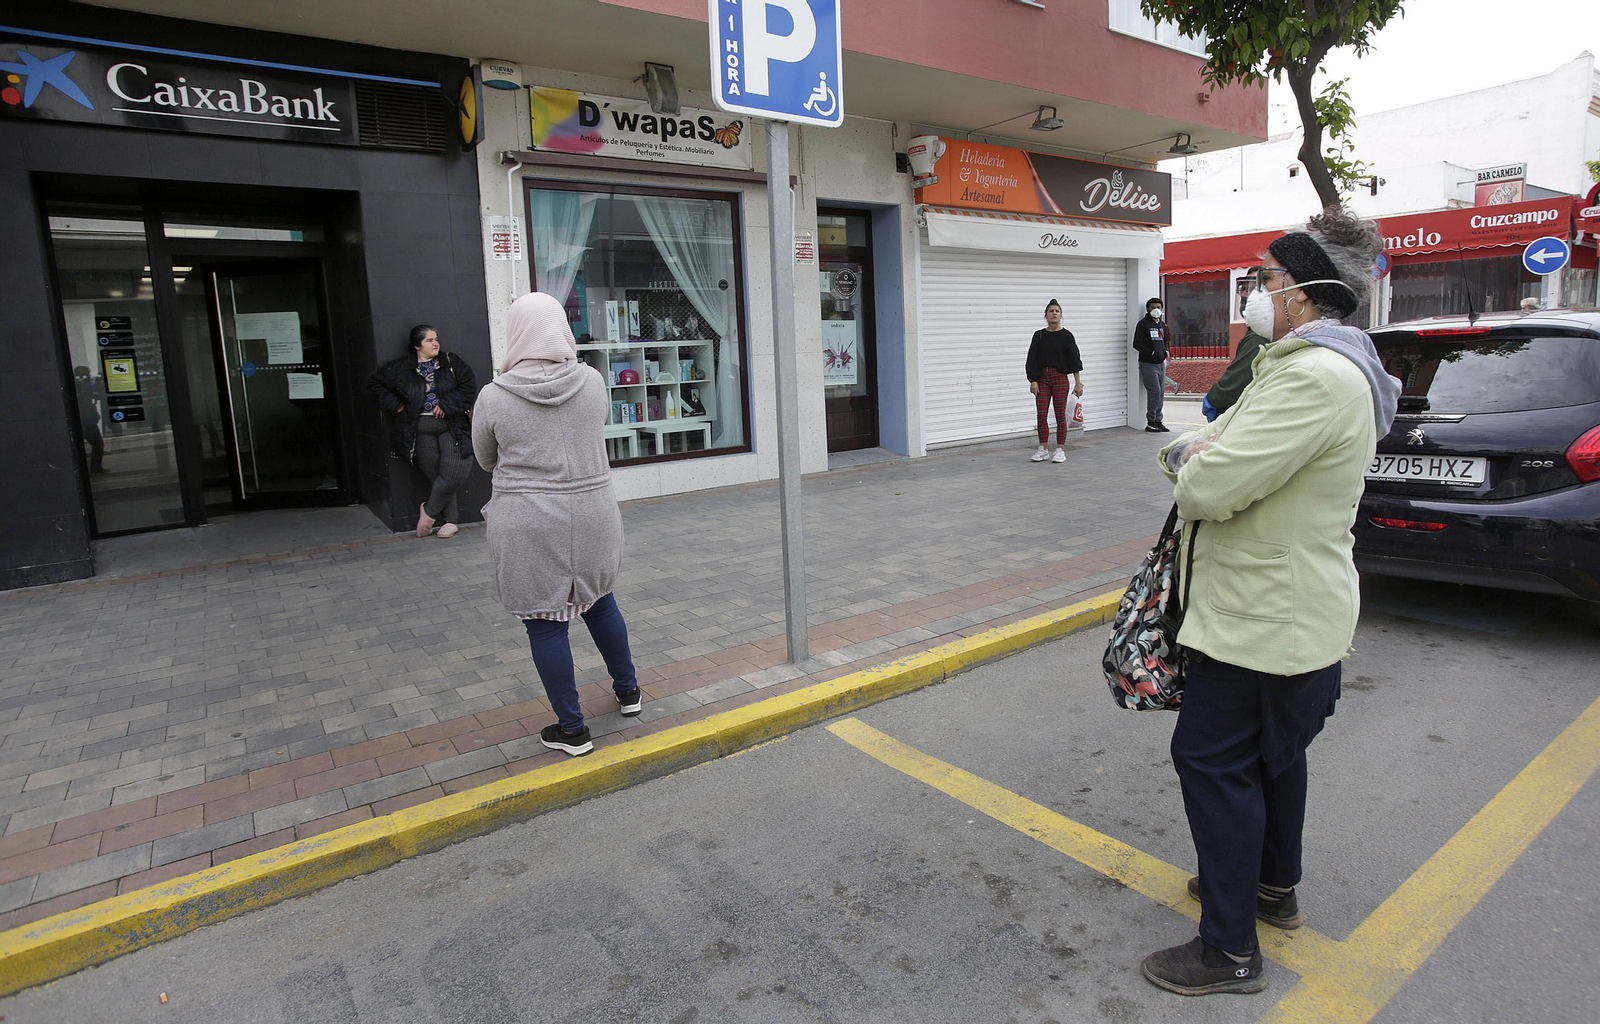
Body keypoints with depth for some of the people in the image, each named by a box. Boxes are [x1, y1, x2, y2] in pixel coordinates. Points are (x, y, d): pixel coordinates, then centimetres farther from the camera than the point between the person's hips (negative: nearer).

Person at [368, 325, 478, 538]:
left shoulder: (452, 362, 6)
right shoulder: (400, 368, 7)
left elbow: (469, 386, -3)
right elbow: (375, 384, 16)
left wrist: (446, 405, -11)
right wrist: (395, 405, 5)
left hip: (451, 427, 0)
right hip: (421, 431, 0)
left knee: (456, 471, -15)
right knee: (437, 476, -3)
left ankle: (429, 511, 5)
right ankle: (450, 520, 10)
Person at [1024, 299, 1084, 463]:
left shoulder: (1066, 335, -2)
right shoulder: (1039, 335, 3)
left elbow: (1074, 359, -2)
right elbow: (1032, 359, 3)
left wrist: (1078, 382, -4)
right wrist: (1033, 381, -5)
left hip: (1060, 378, -2)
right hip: (1042, 378, 2)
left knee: (1060, 414, 0)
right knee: (1041, 415, 1)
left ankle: (1060, 450, 7)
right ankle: (1043, 449, 11)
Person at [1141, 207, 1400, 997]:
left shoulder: (1317, 377, -25)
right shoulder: (1299, 363, 11)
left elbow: (1209, 487, -30)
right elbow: (1188, 452, 13)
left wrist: (1195, 466, -7)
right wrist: (1196, 455, -10)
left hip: (1267, 619, -11)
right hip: (1294, 608, 11)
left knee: (1212, 759, -2)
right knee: (1272, 751, 23)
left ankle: (1231, 950, 11)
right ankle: (1274, 887, 43)